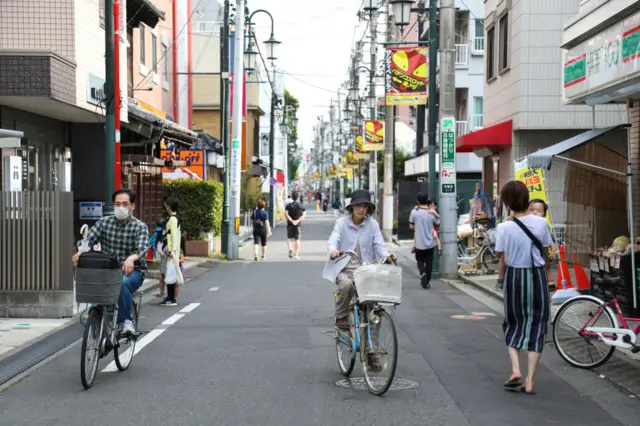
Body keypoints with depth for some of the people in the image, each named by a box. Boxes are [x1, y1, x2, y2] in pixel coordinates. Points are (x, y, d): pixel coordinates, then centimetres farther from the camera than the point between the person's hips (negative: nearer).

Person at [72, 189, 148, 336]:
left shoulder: (140, 227, -4)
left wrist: (131, 258, -45)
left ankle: (125, 321, -21)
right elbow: (89, 239, -5)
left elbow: (142, 249, -21)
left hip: (132, 270, -3)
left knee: (123, 282, -36)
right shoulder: (104, 222, 7)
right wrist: (80, 252, -29)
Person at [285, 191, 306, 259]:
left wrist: (292, 221, -15)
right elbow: (304, 214, -7)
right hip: (298, 225, 1)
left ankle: (290, 249, -20)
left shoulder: (289, 206, 1)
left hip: (290, 224, -1)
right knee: (297, 239, 6)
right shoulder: (300, 206, 4)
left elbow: (286, 213, -13)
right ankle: (296, 254, 2)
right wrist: (298, 221, -13)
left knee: (289, 238, 7)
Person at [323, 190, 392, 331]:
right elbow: (333, 239, -15)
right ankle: (341, 317, -9)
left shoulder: (373, 224, 4)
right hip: (344, 268, -2)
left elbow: (379, 244, -4)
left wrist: (387, 257, -25)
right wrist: (333, 250, -38)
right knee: (346, 284, -32)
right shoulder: (342, 222, 0)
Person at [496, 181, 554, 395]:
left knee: (513, 324, 18)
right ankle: (529, 380, 4)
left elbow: (501, 258, -8)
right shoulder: (541, 223, -8)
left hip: (514, 277, -1)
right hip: (537, 276, 1)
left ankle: (515, 369, 1)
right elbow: (546, 249, 2)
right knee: (536, 326, 7)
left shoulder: (505, 227, -13)